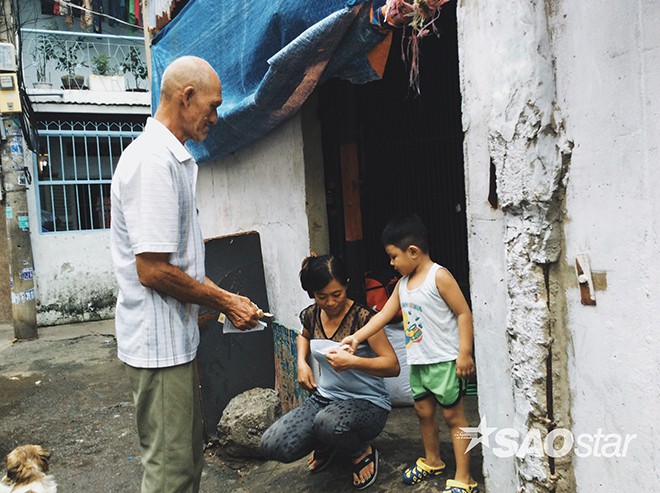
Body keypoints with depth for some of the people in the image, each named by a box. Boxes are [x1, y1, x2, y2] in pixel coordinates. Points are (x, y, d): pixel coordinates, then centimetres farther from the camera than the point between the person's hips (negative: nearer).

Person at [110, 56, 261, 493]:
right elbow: (153, 270, -24)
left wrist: (224, 297, 11)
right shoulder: (152, 161, -20)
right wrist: (225, 303, -12)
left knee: (190, 456, 22)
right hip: (159, 343, -10)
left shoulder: (175, 160, 14)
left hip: (177, 339, 10)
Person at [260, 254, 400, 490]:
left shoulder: (362, 317, -17)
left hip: (367, 403, -5)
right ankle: (326, 445, 17)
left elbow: (393, 366, -19)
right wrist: (301, 362, 6)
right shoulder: (311, 315, 0)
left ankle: (363, 452, -2)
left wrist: (352, 362, -34)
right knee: (271, 446, -16)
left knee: (328, 423, -40)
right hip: (324, 397, 5)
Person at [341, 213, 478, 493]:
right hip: (418, 362, 8)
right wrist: (357, 337, 2)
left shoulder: (438, 276, -14)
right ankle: (432, 462, 39)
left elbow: (464, 313, -15)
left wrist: (465, 353, -18)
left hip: (445, 360, -7)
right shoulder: (403, 283, 8)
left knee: (453, 415, 1)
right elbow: (384, 315, 10)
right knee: (423, 411, 18)